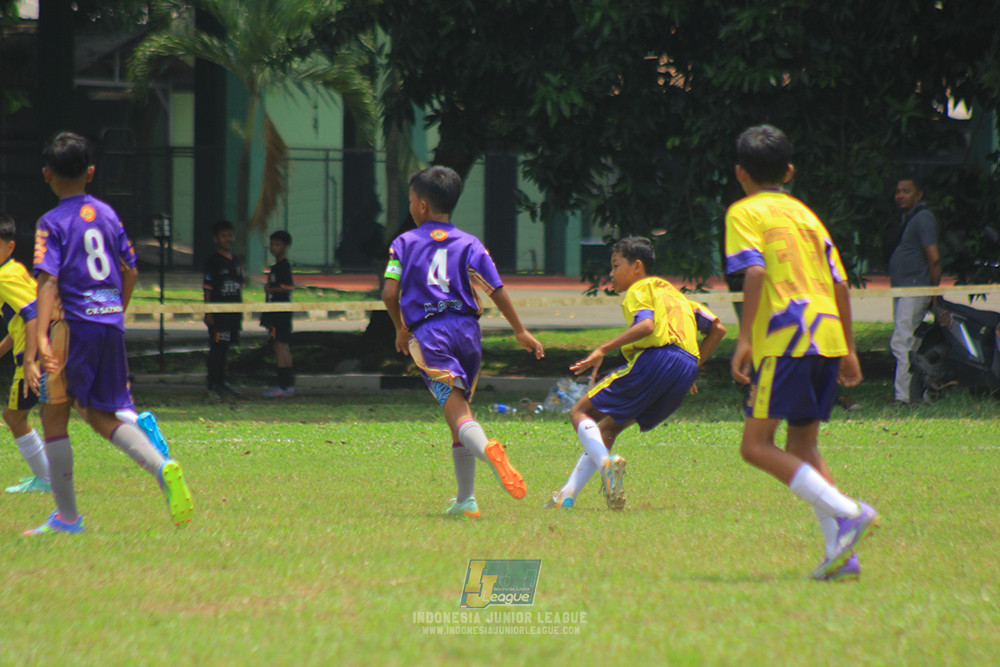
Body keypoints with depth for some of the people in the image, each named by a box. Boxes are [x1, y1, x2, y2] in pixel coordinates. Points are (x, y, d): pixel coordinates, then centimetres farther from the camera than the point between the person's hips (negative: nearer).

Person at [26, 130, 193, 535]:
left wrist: (42, 338, -26)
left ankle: (67, 517, 6)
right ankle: (162, 467, -10)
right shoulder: (107, 214, 10)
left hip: (73, 324, -6)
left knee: (54, 416, 6)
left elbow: (48, 280, -18)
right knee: (102, 415, 16)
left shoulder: (52, 223, -7)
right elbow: (130, 272, 15)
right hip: (111, 325, 6)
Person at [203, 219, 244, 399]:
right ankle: (213, 386, -6)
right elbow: (207, 288, -9)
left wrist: (240, 310, 17)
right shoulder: (213, 261, -7)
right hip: (218, 313, -7)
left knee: (224, 348, 13)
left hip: (233, 311, 7)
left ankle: (221, 382, 22)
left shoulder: (235, 260, 14)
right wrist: (208, 312, -14)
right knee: (216, 348, -8)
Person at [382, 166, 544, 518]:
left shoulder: (405, 243, 6)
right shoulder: (469, 244, 10)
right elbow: (497, 291, 4)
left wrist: (401, 329, 14)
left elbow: (390, 293, -3)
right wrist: (521, 332, 13)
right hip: (467, 329, 3)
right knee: (460, 408, 17)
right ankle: (465, 499, 19)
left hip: (428, 333, -3)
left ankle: (487, 448, -49)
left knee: (456, 410, -15)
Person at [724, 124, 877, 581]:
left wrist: (745, 338, -15)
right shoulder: (806, 214, 22)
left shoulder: (745, 212, 3)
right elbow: (840, 283, 19)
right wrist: (848, 349, 23)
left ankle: (847, 514, -22)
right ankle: (841, 554, 2)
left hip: (786, 337, -7)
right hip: (828, 336, 7)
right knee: (802, 448, 14)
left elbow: (755, 271, -13)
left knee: (757, 445, -7)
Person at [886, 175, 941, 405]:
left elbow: (934, 259, -17)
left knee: (902, 343, -16)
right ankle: (916, 395, 17)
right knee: (910, 345, 12)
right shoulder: (906, 219, 19)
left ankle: (903, 397, -18)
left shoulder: (923, 218, -12)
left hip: (915, 290, -10)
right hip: (901, 290, 10)